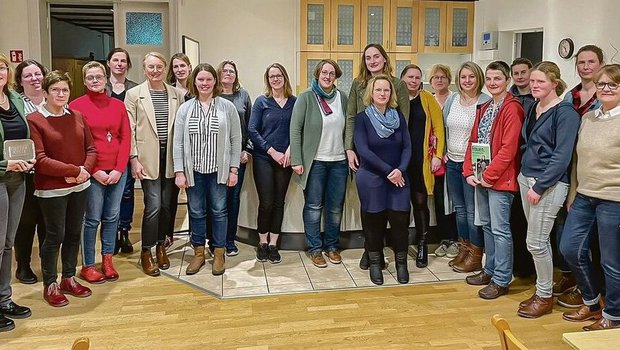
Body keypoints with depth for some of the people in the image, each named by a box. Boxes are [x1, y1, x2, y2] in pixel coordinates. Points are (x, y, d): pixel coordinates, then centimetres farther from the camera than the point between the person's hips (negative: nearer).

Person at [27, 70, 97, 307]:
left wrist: (85, 170, -12)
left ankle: (69, 278, 29)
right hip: (52, 189, -5)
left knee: (74, 233, 13)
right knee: (55, 236, 3)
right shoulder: (34, 120, -9)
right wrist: (74, 170, -18)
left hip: (79, 186, 5)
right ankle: (50, 285, 20)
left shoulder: (77, 117, 6)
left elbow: (91, 149, 7)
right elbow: (40, 159, -16)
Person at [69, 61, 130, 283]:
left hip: (117, 170, 4)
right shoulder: (76, 106, -2)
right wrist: (94, 171, -10)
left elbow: (126, 138, 5)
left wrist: (119, 169, -4)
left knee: (112, 217, 10)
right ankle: (87, 266, 14)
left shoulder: (118, 105, 8)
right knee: (92, 219, 2)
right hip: (93, 172, -3)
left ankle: (107, 260, 23)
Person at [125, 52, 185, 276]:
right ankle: (146, 252, 9)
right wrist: (134, 159, -8)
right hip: (148, 157, -3)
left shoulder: (176, 94, 7)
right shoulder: (134, 94, 0)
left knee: (167, 205, 9)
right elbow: (129, 129, -2)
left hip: (170, 157, 3)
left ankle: (161, 245, 28)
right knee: (154, 205, -7)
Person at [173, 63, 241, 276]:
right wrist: (179, 172, -4)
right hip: (193, 170, 1)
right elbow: (178, 143, 1)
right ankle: (198, 253, 25)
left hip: (218, 170, -1)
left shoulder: (227, 107, -1)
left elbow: (235, 140, -1)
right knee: (196, 212, 10)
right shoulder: (185, 109, 2)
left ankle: (219, 254, 21)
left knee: (219, 211, 7)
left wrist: (234, 169, -4)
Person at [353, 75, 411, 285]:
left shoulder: (398, 117, 6)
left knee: (400, 219, 0)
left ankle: (401, 262, 18)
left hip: (398, 177, 3)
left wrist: (400, 170, -14)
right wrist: (388, 171, -16)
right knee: (374, 221, 5)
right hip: (371, 178, -2)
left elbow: (407, 147, 3)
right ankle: (375, 263, 21)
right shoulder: (362, 118, -4)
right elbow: (363, 150, -12)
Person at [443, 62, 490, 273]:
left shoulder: (486, 102, -9)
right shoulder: (452, 100, 8)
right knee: (459, 208, 14)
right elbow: (443, 128, 16)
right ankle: (463, 249, 27)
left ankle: (475, 255, 9)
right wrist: (443, 153, 10)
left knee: (472, 209, -2)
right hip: (452, 162, 6)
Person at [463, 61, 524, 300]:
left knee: (500, 229, -2)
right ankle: (490, 270, 28)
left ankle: (501, 280, 8)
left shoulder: (512, 108, -11)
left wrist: (489, 175, -16)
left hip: (499, 179, -8)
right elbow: (473, 141, 14)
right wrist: (469, 171, 3)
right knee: (487, 225, 16)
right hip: (481, 178, 8)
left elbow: (508, 148, -18)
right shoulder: (484, 109, 16)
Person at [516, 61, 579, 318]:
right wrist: (523, 176, 10)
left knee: (536, 242, -4)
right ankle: (541, 291, 25)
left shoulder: (565, 113, -11)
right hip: (526, 179, 7)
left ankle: (545, 297, 12)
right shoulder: (533, 108, 12)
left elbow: (561, 157, -16)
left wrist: (540, 186, -18)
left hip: (549, 185, -7)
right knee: (539, 240, 14)